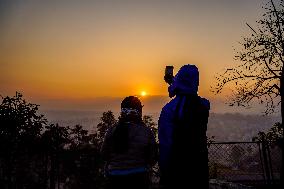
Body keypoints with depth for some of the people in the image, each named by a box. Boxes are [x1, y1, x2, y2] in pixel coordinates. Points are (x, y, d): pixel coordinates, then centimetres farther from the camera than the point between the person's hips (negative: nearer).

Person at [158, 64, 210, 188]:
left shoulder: (169, 109, -18)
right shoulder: (204, 105, -2)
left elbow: (165, 144, -19)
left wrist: (164, 175, -9)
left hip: (177, 168, -4)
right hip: (200, 166, 5)